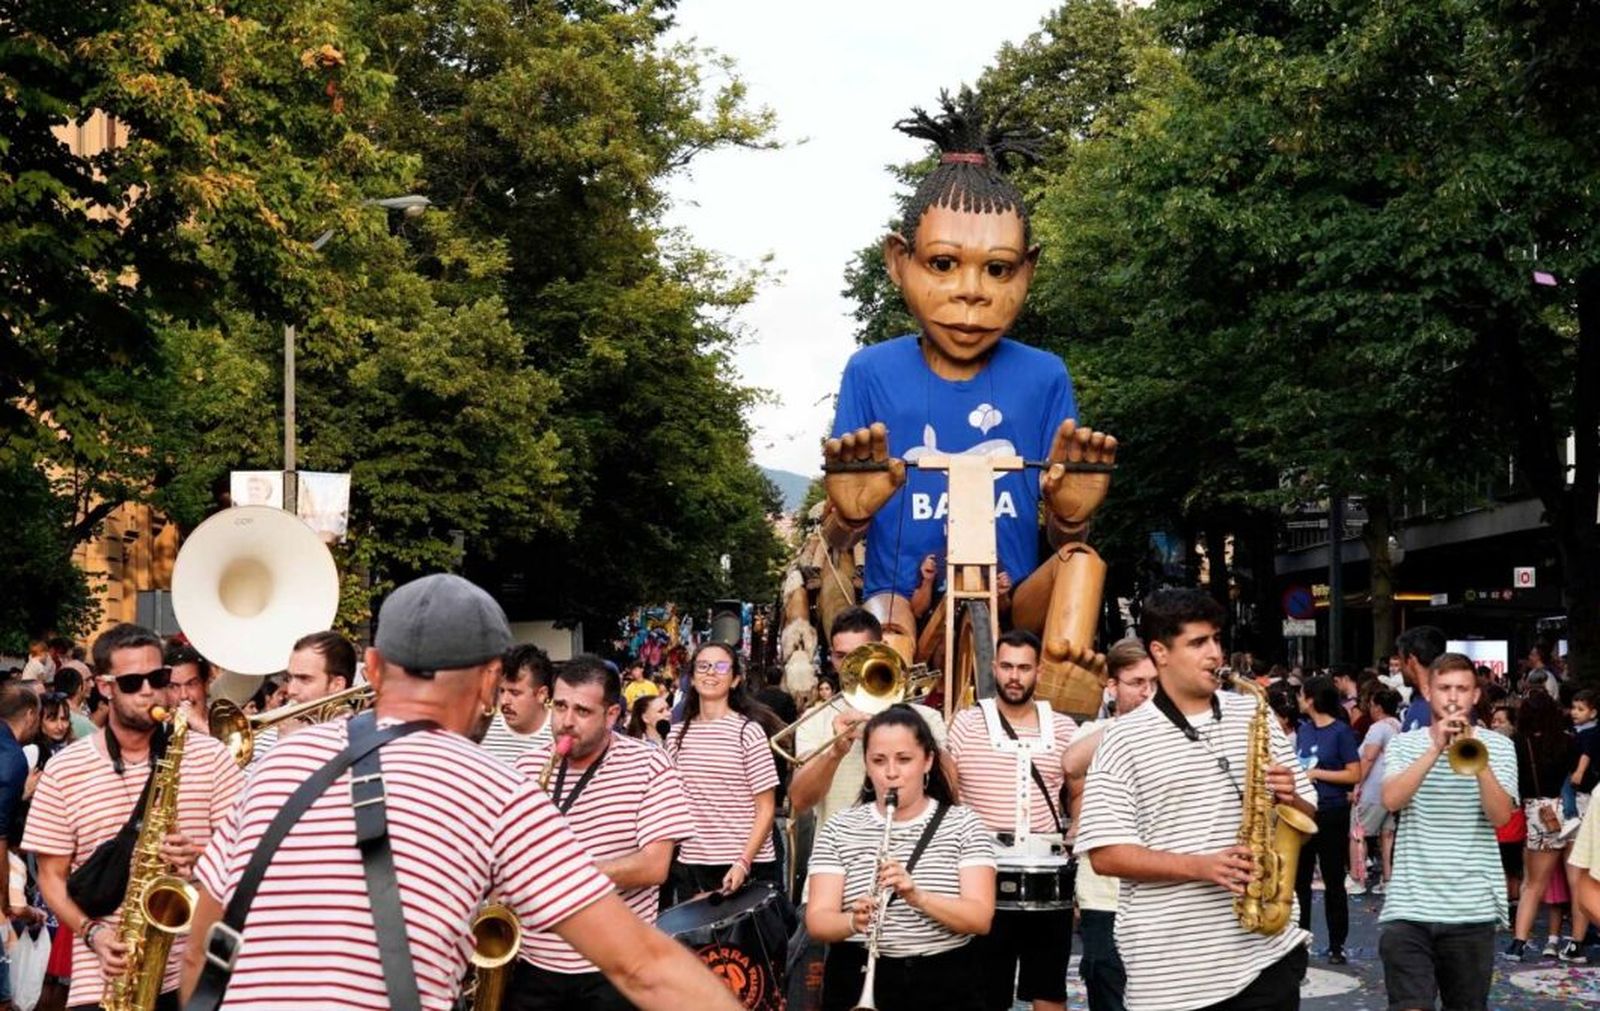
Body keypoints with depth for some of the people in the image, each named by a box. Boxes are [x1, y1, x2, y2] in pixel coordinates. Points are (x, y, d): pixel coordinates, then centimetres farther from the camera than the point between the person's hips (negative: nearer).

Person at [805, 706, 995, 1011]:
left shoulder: (963, 824, 2)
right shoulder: (839, 829, 4)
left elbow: (980, 919, -8)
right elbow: (817, 921, -4)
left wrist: (918, 897, -24)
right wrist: (853, 921, -25)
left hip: (945, 986, 0)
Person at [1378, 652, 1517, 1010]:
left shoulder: (1498, 747, 6)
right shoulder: (1403, 744, 7)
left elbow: (1500, 816, -8)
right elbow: (1391, 800, -11)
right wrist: (1436, 748, -16)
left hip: (1472, 909, 1)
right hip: (1409, 907, -1)